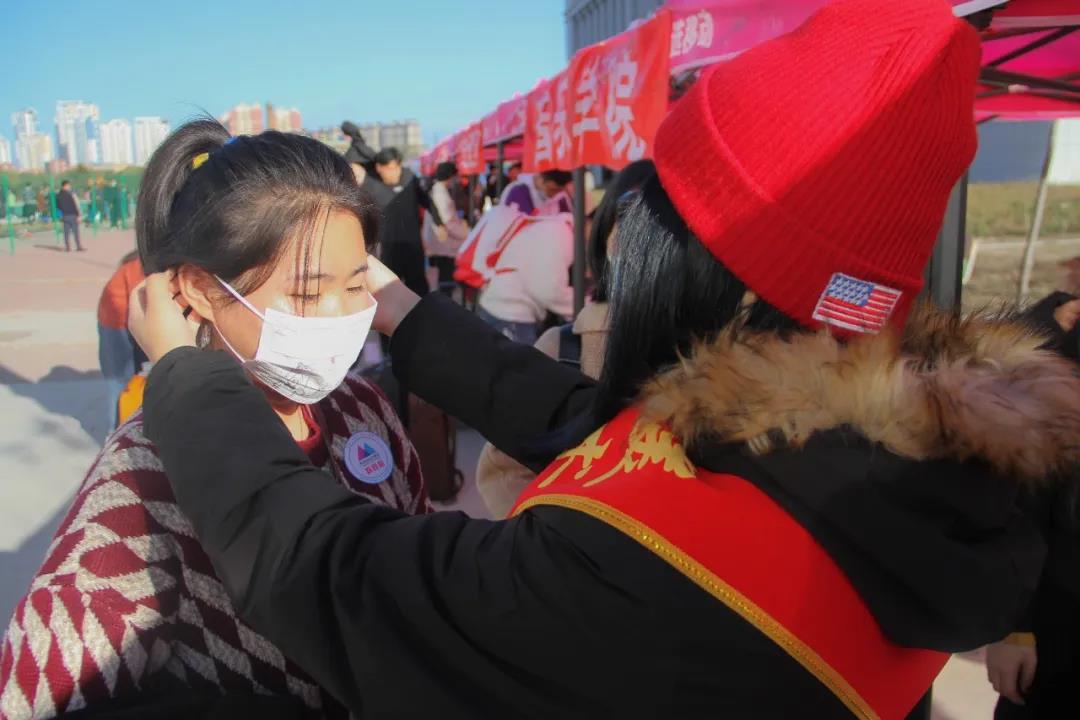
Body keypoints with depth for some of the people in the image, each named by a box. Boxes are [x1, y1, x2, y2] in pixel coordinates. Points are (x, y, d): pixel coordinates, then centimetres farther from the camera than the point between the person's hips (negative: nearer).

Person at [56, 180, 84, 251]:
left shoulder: (58, 195, 5)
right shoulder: (71, 194, -11)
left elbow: (58, 206, 12)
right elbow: (76, 204, -14)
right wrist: (79, 214, -11)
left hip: (64, 216, 5)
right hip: (73, 215, -5)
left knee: (66, 232, 7)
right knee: (76, 232, 0)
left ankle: (68, 247, 5)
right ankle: (79, 247, 1)